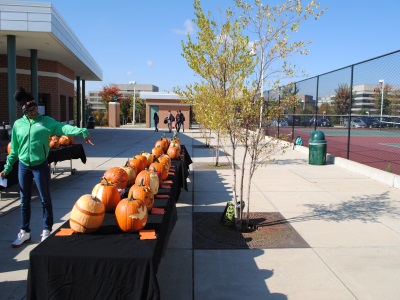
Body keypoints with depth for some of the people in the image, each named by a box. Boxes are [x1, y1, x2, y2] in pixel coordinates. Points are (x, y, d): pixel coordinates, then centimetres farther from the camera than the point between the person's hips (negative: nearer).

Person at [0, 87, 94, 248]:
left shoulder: (46, 121, -2)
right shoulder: (18, 124, 5)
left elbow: (63, 128, -20)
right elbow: (14, 150, 11)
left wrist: (82, 131, -37)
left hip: (40, 166, -3)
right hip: (23, 166, 3)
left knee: (45, 199, 5)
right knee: (24, 200, 12)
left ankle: (46, 231, 19)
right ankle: (24, 232, 26)